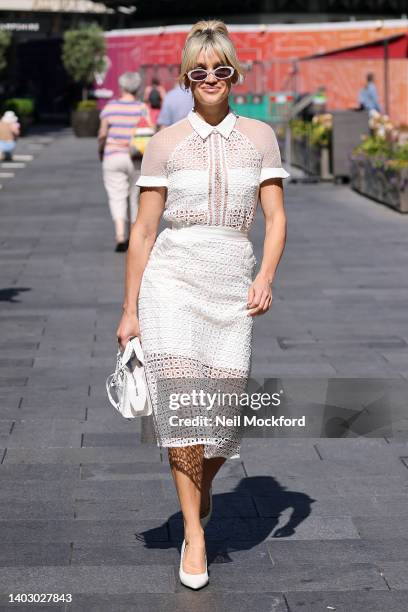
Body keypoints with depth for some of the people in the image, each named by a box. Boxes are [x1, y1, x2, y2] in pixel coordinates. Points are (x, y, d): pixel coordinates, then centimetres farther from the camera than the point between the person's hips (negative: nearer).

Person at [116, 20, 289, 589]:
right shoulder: (165, 142, 6)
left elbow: (276, 216, 6)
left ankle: (202, 484, 32)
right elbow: (143, 230, 7)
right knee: (182, 392, -13)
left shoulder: (259, 136, 10)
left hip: (233, 279, 1)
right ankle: (194, 533, -4)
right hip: (172, 275, -1)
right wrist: (129, 309, 6)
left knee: (224, 403, -2)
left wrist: (266, 275, -12)